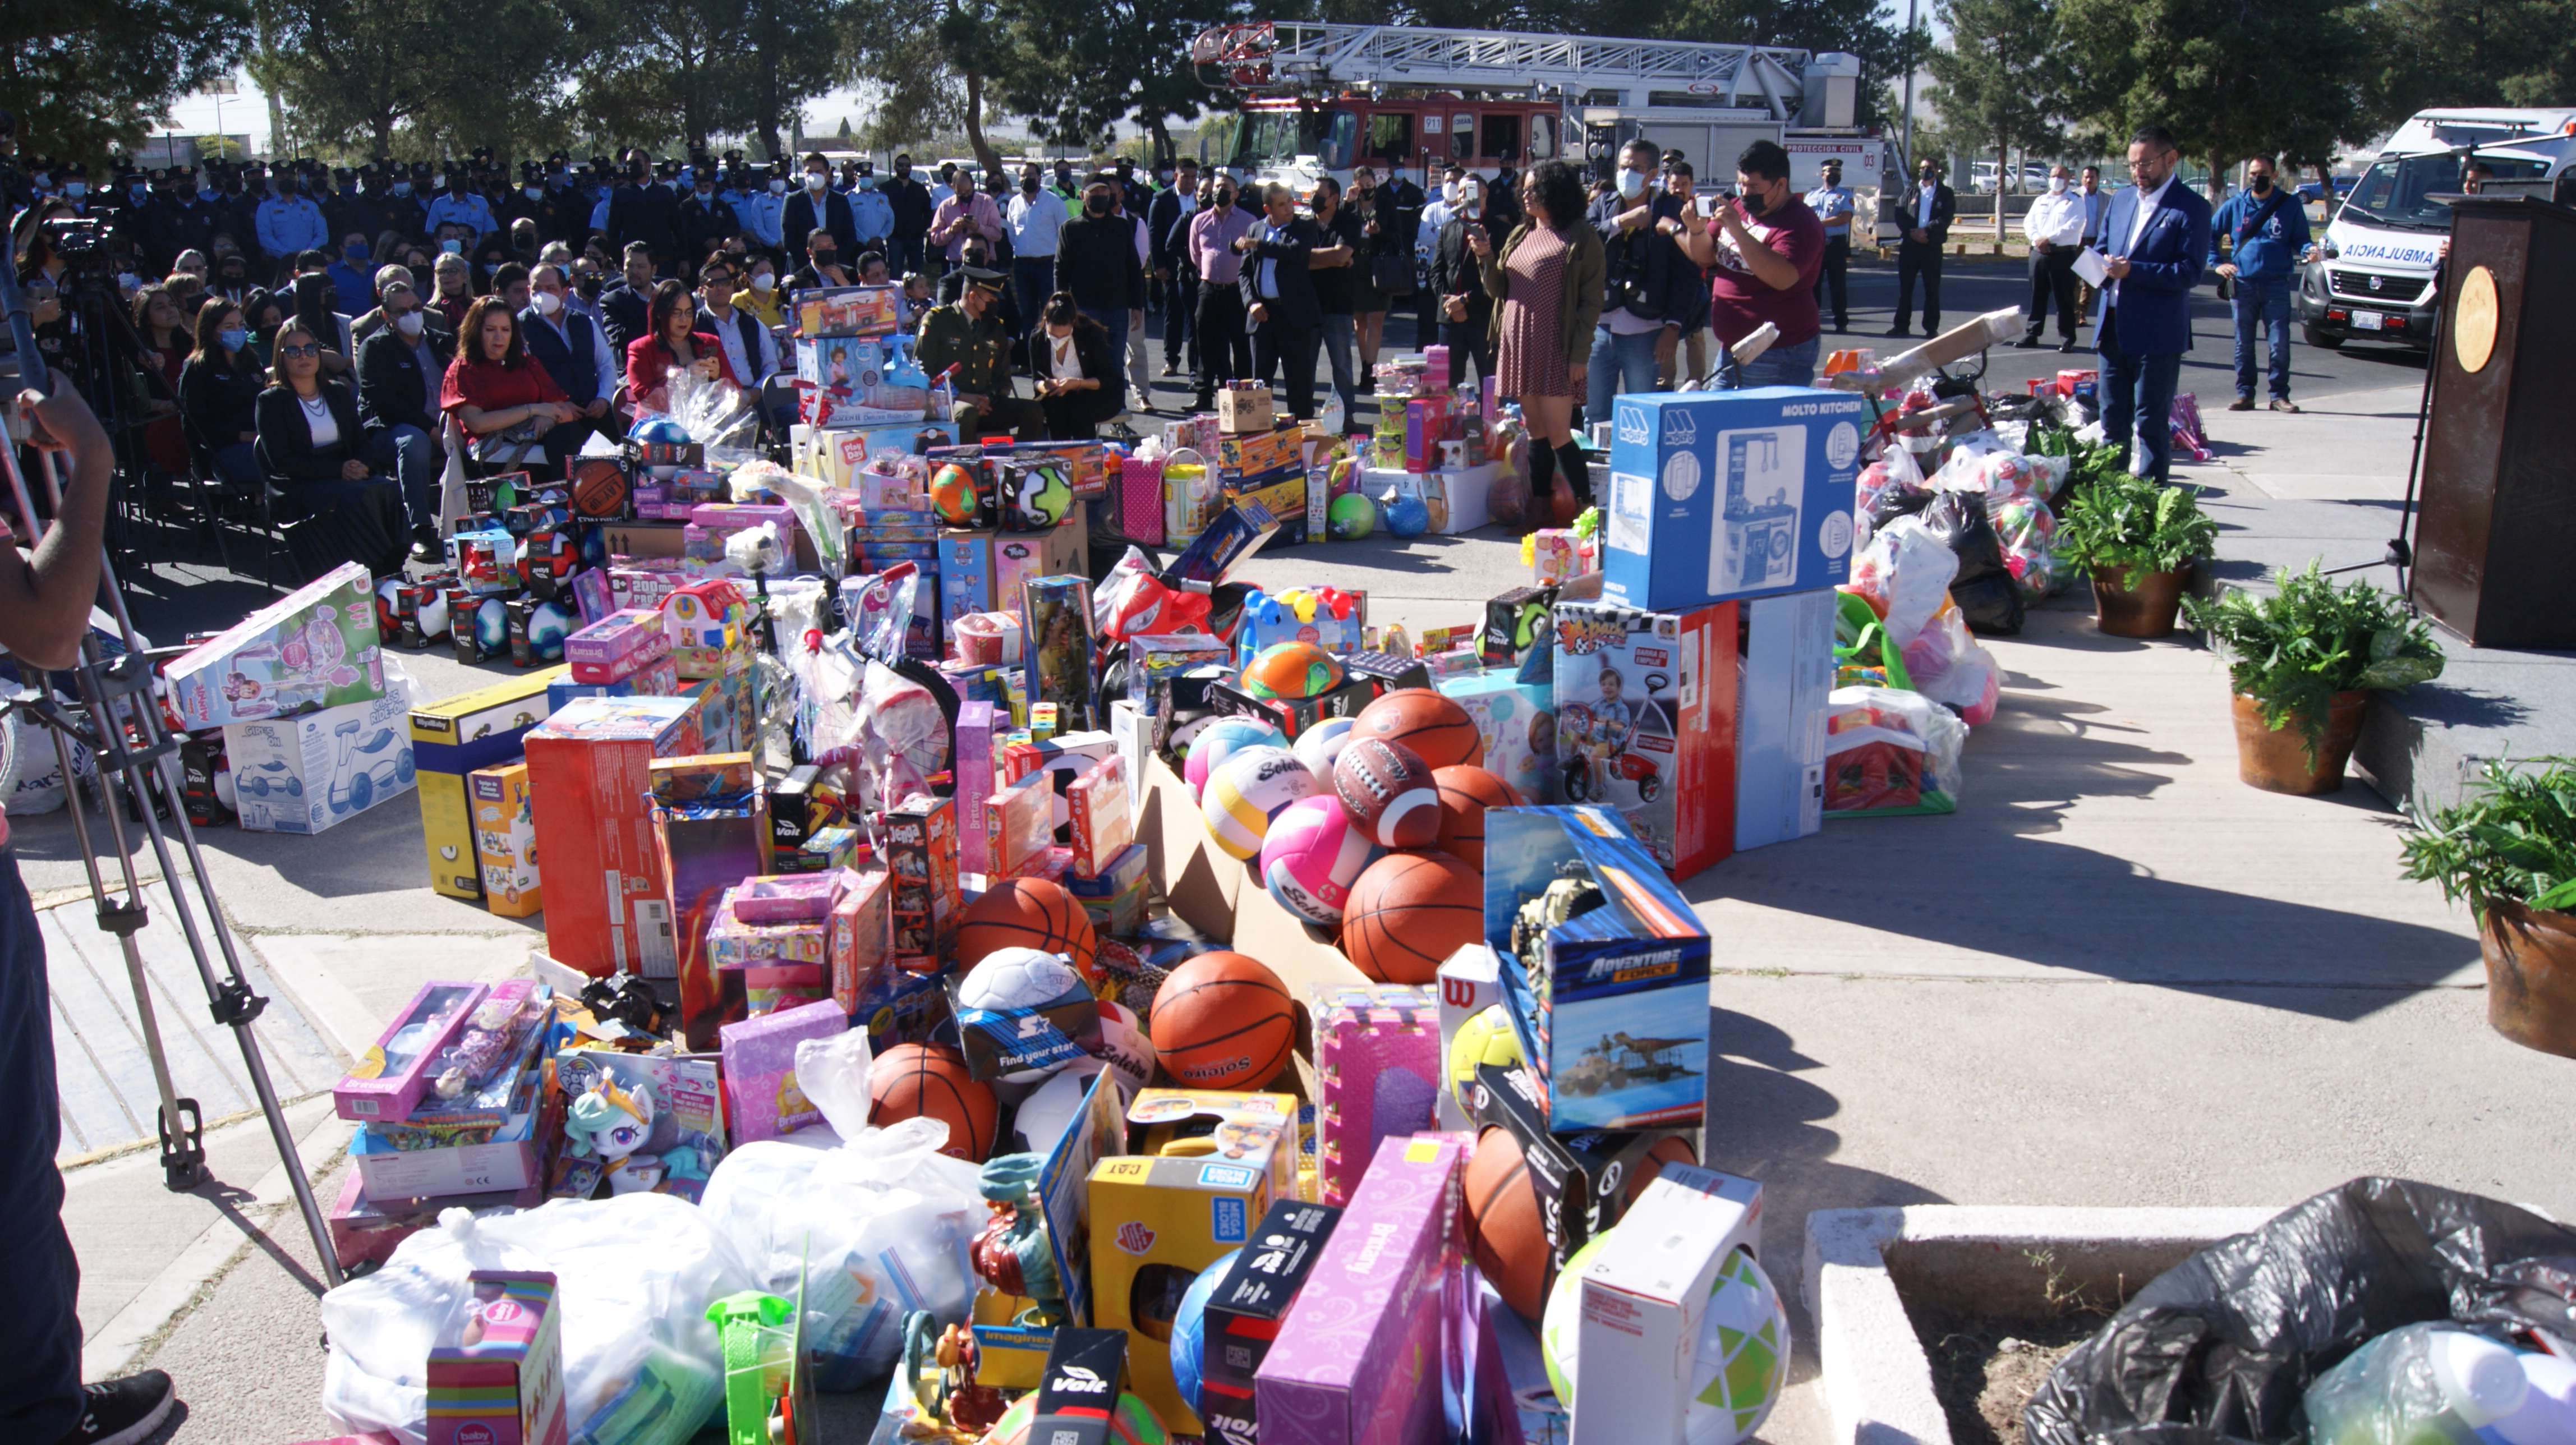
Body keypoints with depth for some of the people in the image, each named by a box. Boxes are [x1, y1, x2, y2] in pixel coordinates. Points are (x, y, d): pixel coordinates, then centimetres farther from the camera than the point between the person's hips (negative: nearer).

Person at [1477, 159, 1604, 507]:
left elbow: (1592, 302, -7)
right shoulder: (1519, 236, 16)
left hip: (1554, 348, -6)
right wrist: (1485, 256, -3)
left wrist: (1580, 355, -14)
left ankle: (1585, 508, -2)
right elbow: (1497, 290, 14)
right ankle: (1538, 512, 14)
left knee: (1558, 434, -9)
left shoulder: (1581, 239, -4)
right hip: (1517, 345, 6)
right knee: (1534, 433, 9)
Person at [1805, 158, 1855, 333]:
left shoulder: (1845, 194, 5)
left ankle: (1841, 322, 3)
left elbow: (1845, 218, -9)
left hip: (1836, 245, -3)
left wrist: (1819, 223, -12)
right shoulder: (1812, 195, 17)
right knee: (1812, 283, 5)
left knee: (1838, 284, -1)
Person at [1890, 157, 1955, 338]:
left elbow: (1946, 219, -4)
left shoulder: (1945, 194, 7)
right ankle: (1902, 325, 10)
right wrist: (1911, 232, -12)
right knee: (1905, 286, 4)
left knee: (1932, 288, 0)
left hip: (1932, 246, -2)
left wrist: (1925, 231, -16)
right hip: (1910, 244, 2)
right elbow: (1899, 215, 4)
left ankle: (1931, 327, 6)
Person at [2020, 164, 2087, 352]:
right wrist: (2036, 238, -11)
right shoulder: (2040, 200, 19)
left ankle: (2067, 338, -1)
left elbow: (2074, 225, -10)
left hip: (2064, 254, -4)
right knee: (2037, 296, 8)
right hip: (2039, 253, 4)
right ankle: (2032, 334, 15)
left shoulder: (2075, 201, 4)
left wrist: (2049, 238, -16)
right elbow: (2029, 222, 9)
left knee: (2064, 299, -3)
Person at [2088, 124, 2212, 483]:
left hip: (2158, 332, -6)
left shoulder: (2191, 208, -6)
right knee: (2112, 419, 12)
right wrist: (2103, 265, -4)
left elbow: (2189, 272, -14)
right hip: (2113, 327, 6)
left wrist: (2132, 270, -22)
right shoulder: (2121, 200, 14)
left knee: (2151, 424, -1)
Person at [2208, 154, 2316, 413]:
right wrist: (2217, 263, 5)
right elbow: (2210, 234, 16)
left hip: (2276, 285, -1)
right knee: (2244, 344, 5)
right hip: (2243, 283, 1)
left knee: (2279, 343, -4)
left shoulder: (2290, 204, 6)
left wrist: (2308, 251, -13)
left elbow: (2299, 239, 9)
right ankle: (2244, 394, 12)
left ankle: (2280, 395, 2)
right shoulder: (2235, 204, 9)